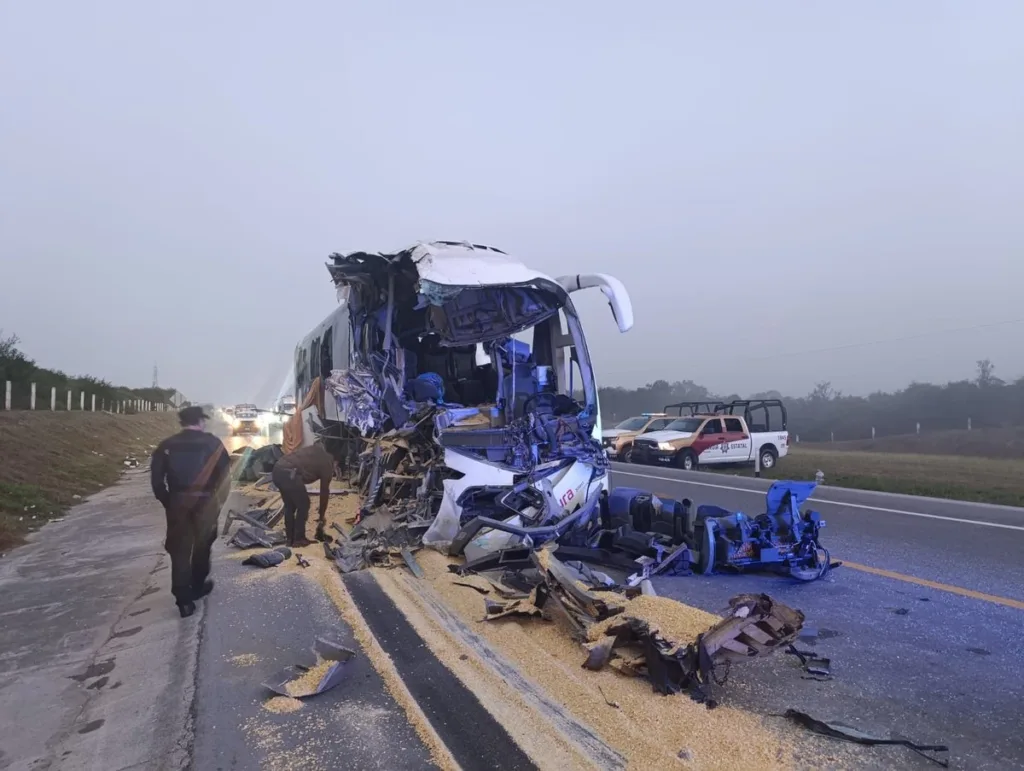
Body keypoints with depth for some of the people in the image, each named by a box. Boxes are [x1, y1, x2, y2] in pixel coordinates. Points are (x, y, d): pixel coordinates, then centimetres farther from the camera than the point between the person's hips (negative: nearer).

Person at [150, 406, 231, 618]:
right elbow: (225, 473, -5)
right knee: (201, 545, 17)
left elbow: (156, 477, 1)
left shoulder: (167, 445, 3)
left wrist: (166, 500, 11)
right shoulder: (213, 443, -4)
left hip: (177, 502, 1)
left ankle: (184, 600, 1)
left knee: (179, 549, 5)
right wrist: (219, 499, 6)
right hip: (205, 501, -1)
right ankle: (197, 586, 32)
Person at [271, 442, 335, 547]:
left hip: (277, 470, 8)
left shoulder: (314, 451, 31)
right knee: (303, 506, 12)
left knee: (289, 506, 23)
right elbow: (324, 491, 17)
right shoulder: (327, 463, 11)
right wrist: (322, 515, 27)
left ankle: (290, 538, 30)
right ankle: (299, 539, 19)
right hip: (289, 474, -8)